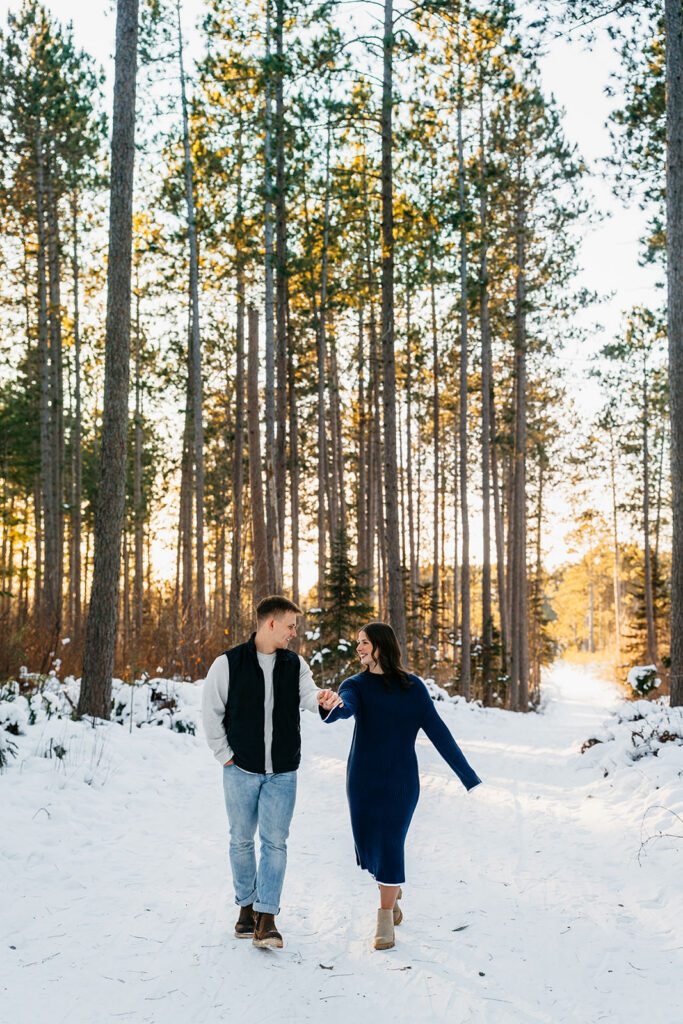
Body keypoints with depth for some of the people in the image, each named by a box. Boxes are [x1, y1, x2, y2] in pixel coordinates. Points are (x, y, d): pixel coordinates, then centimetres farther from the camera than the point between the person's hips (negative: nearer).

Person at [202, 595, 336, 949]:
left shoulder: (295, 664, 6)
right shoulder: (228, 663, -4)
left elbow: (307, 695, -10)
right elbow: (211, 712, 0)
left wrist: (321, 697, -33)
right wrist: (225, 754, -4)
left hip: (282, 773, 2)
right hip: (241, 770, -2)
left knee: (275, 842, -3)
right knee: (241, 840, 8)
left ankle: (266, 919, 0)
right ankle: (246, 907, 26)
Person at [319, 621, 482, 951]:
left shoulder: (412, 687, 1)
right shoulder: (356, 685, 0)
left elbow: (436, 730, 0)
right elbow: (346, 707, -23)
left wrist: (468, 775, -5)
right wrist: (331, 707, -50)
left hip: (401, 781, -1)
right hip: (363, 780, 1)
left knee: (390, 845, -8)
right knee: (368, 846, 6)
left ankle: (385, 919, 7)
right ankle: (392, 891, 37)